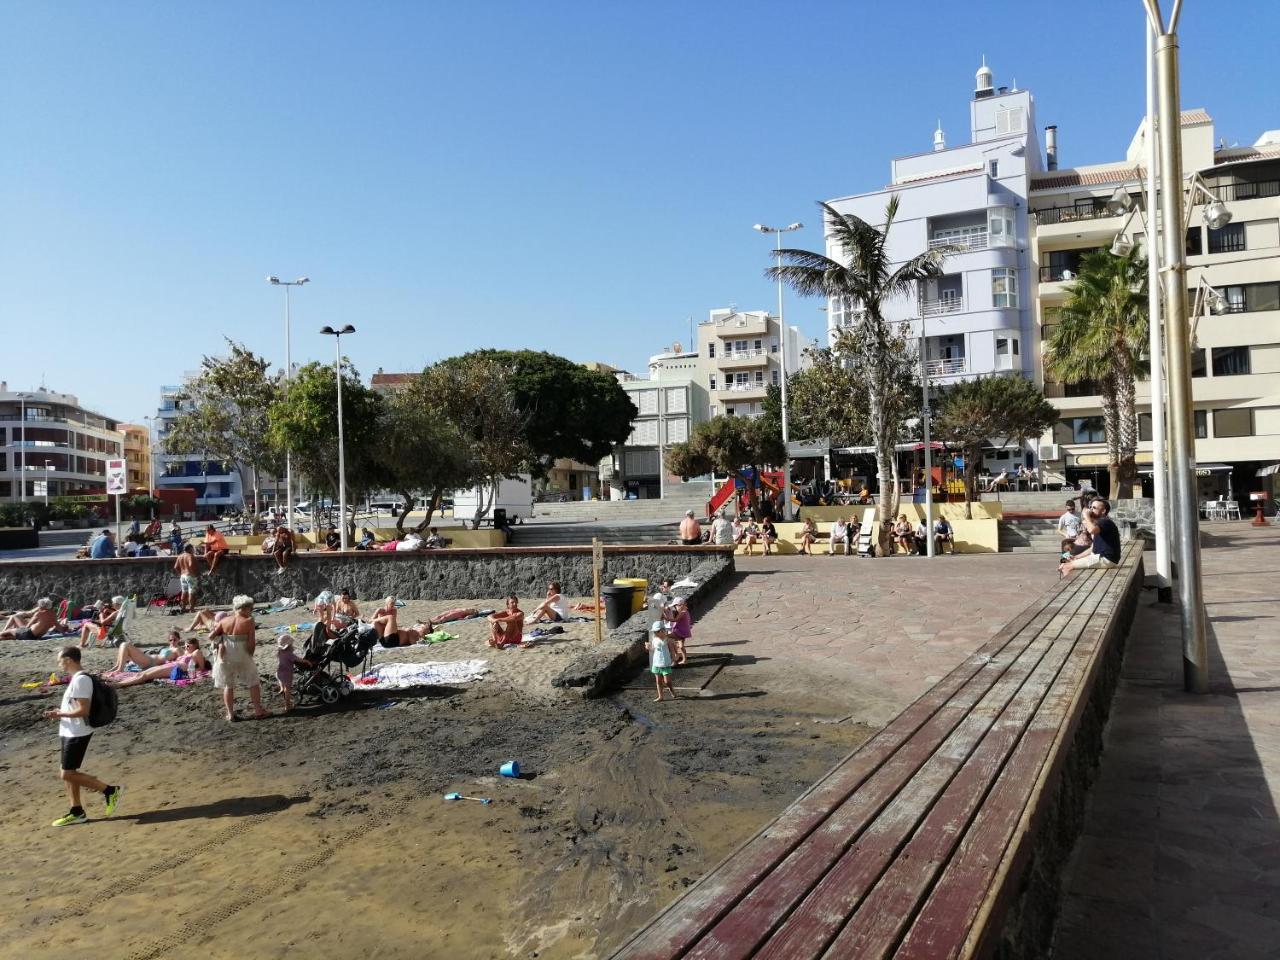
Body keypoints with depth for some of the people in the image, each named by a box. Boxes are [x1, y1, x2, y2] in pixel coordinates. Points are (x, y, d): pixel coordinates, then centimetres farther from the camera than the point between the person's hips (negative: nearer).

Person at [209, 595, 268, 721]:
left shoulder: (224, 621, 0)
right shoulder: (249, 622, -10)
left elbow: (211, 636, -4)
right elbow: (251, 643, -13)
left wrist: (218, 643, 14)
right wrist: (250, 655, 2)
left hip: (225, 658, 3)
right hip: (242, 657, -3)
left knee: (228, 685, 16)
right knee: (254, 683, 13)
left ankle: (230, 714, 18)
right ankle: (258, 711, 16)